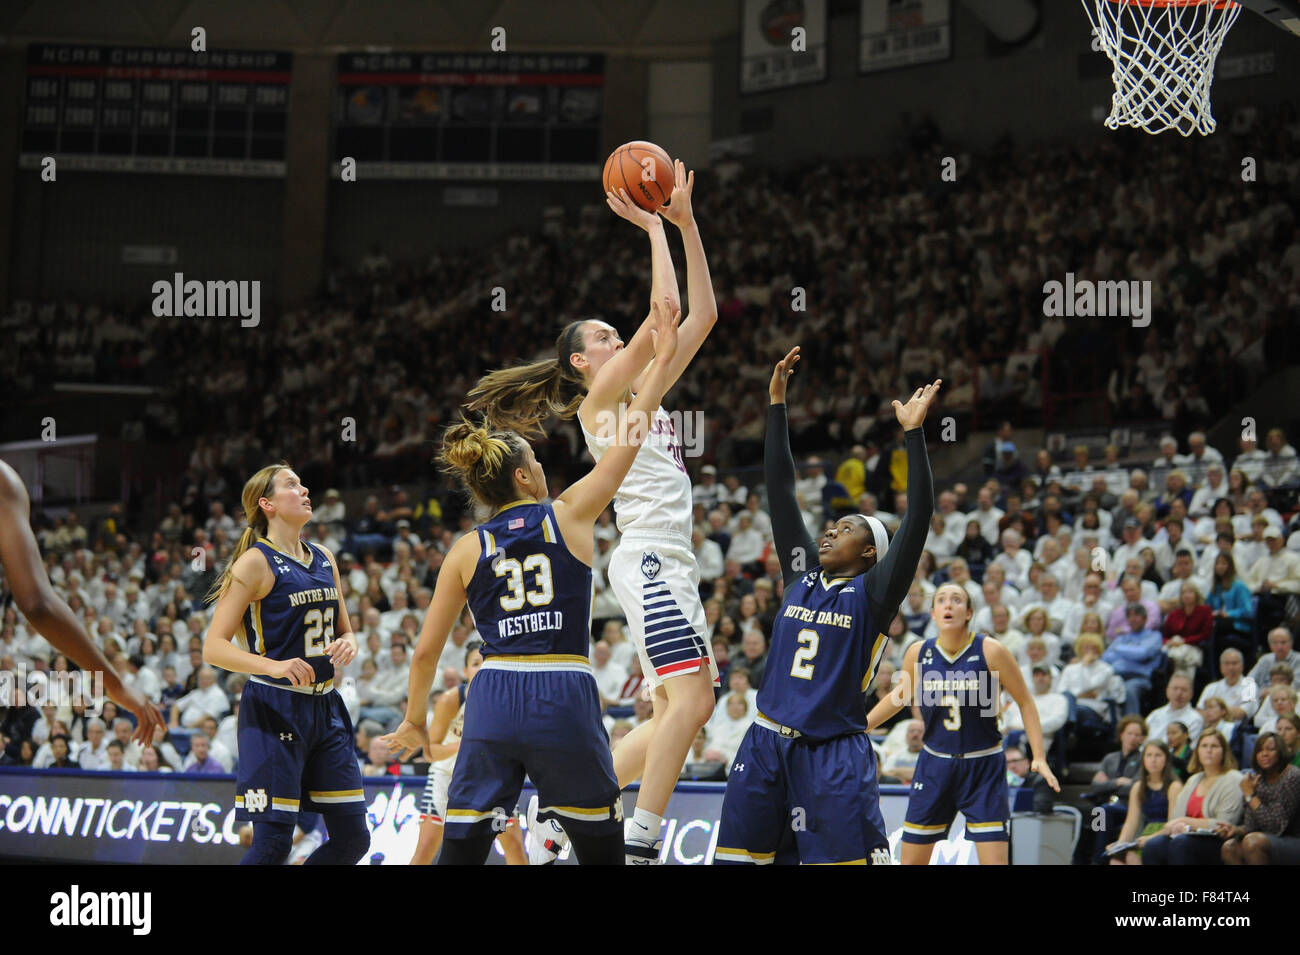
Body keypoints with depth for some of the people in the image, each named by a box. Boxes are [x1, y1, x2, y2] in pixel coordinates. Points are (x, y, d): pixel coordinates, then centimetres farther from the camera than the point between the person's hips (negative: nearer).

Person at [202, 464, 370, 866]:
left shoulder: (324, 558, 12)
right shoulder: (256, 562, -8)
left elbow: (344, 630, 24)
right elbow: (213, 648, -13)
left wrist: (347, 643, -1)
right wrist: (274, 666, -28)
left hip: (325, 708, 7)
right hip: (273, 708, -7)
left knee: (353, 838, 5)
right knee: (273, 843, -10)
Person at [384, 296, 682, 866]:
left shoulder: (467, 551, 7)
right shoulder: (571, 516, 3)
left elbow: (425, 652, 9)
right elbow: (631, 436, 9)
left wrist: (415, 721, 23)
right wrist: (664, 358, 17)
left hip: (493, 702, 2)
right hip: (566, 701, -2)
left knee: (458, 856, 5)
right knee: (603, 854, 10)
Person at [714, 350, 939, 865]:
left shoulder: (873, 593, -1)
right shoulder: (802, 573, 11)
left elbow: (917, 519, -12)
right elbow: (780, 488, 11)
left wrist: (913, 433, -18)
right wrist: (776, 404, 8)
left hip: (833, 751, -5)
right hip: (767, 743, 5)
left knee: (853, 857, -11)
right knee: (735, 856, 7)